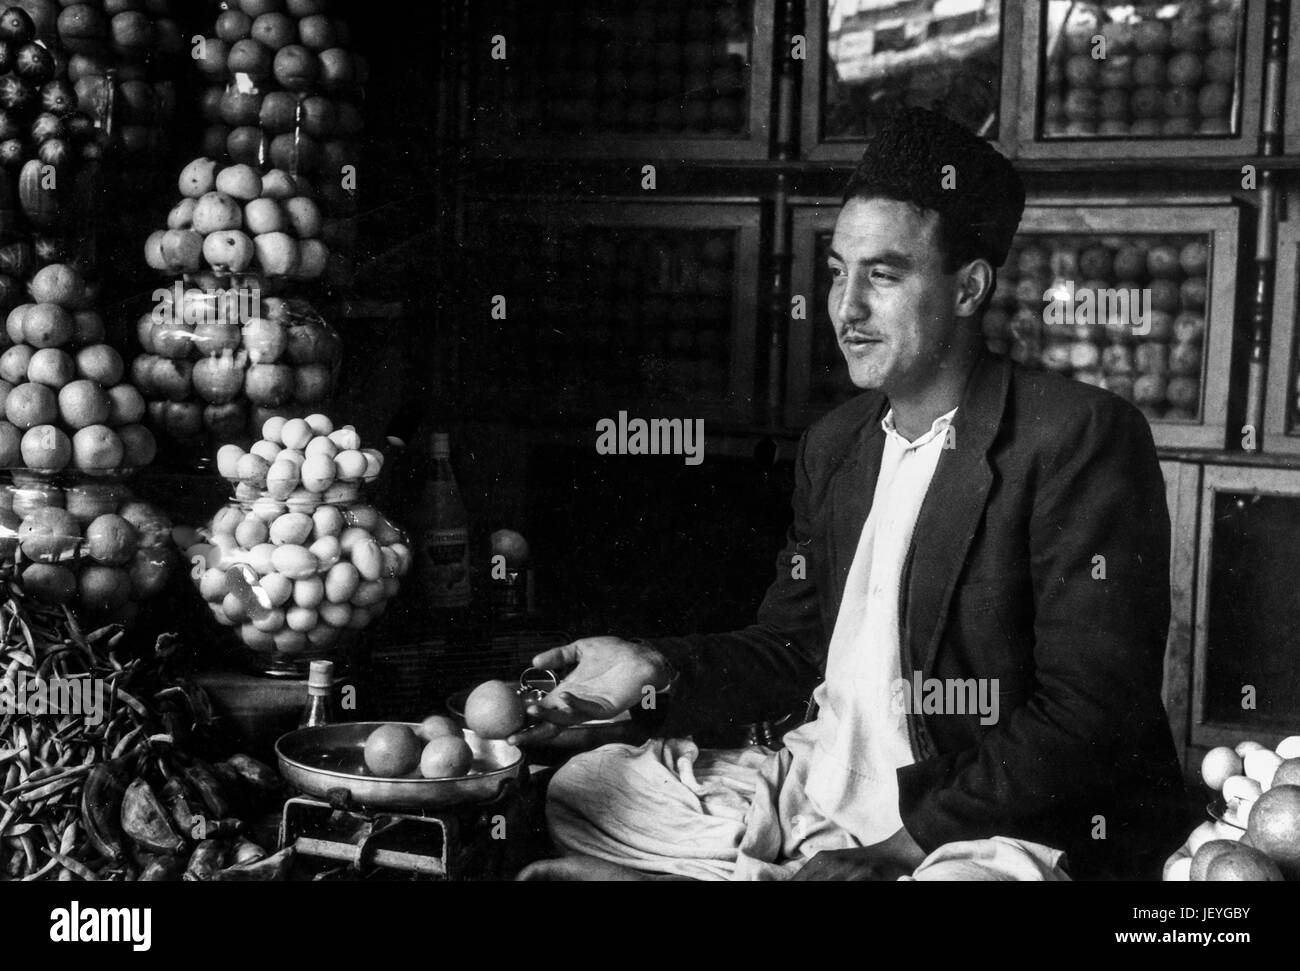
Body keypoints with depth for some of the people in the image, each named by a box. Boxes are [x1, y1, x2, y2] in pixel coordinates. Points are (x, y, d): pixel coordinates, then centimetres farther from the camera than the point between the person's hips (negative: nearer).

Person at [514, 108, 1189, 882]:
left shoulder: (1082, 438, -13)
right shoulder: (834, 446, 11)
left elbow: (1089, 714, -19)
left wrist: (904, 844, -22)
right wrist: (657, 671, -3)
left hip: (999, 817, -7)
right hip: (823, 783, 7)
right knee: (580, 793, 5)